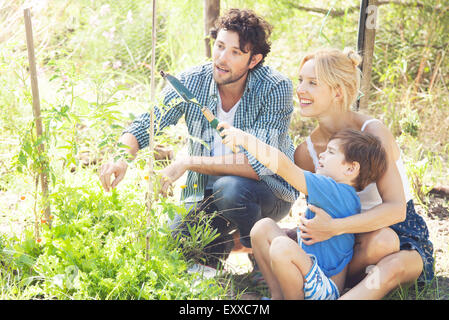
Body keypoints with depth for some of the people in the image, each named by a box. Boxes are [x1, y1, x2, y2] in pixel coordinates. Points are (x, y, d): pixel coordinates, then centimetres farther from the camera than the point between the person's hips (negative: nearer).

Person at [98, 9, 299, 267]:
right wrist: (121, 157, -29)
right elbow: (145, 125, -6)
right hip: (206, 193, 3)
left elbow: (258, 163, -30)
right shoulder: (192, 83, -11)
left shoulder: (276, 89, -22)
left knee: (230, 188, -36)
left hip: (271, 191, -3)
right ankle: (226, 235, 16)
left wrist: (187, 163, -34)